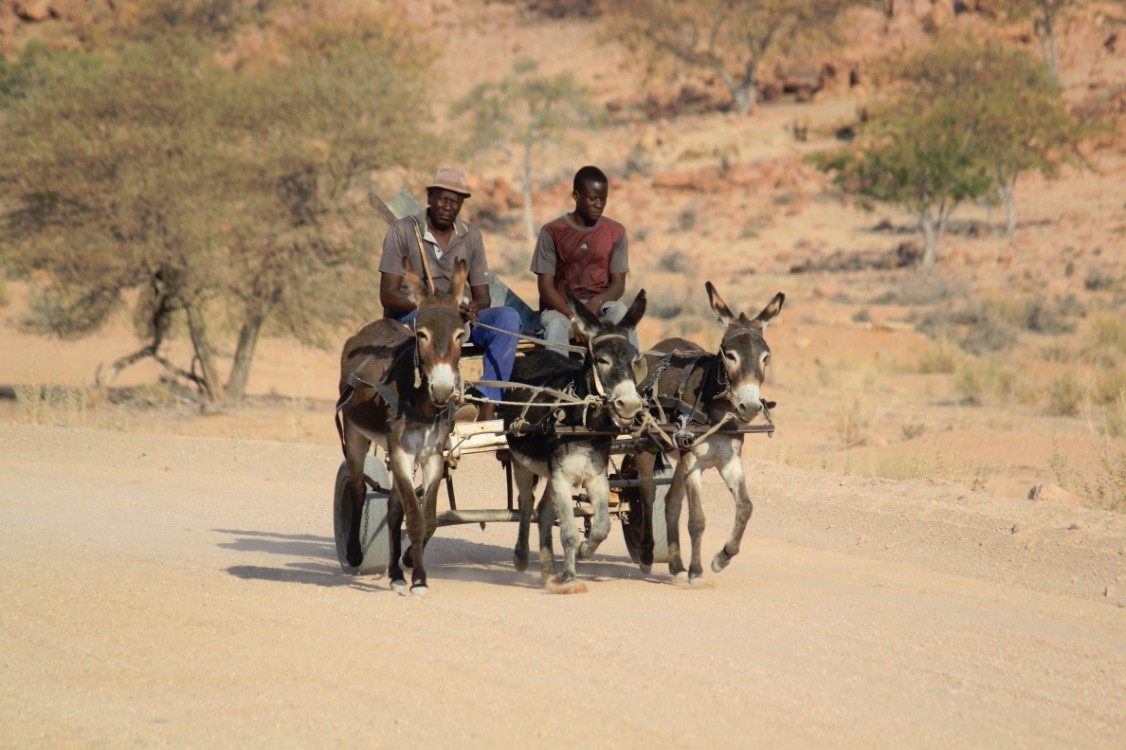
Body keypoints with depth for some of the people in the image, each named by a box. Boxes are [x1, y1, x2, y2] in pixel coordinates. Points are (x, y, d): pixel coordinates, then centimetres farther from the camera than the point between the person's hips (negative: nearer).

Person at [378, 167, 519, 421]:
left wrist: (473, 309, -18)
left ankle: (488, 405, -32)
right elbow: (388, 296, -10)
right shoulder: (403, 231, -3)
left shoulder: (471, 236, 10)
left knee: (508, 317, -22)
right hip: (405, 321, -5)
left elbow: (483, 297, 9)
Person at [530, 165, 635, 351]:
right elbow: (545, 285, -6)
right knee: (555, 328, -36)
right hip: (560, 306, -2)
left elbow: (618, 284, 3)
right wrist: (573, 317, -21)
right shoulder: (552, 232, -2)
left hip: (601, 303, 2)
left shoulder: (615, 232, 5)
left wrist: (597, 302, -20)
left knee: (622, 313, -32)